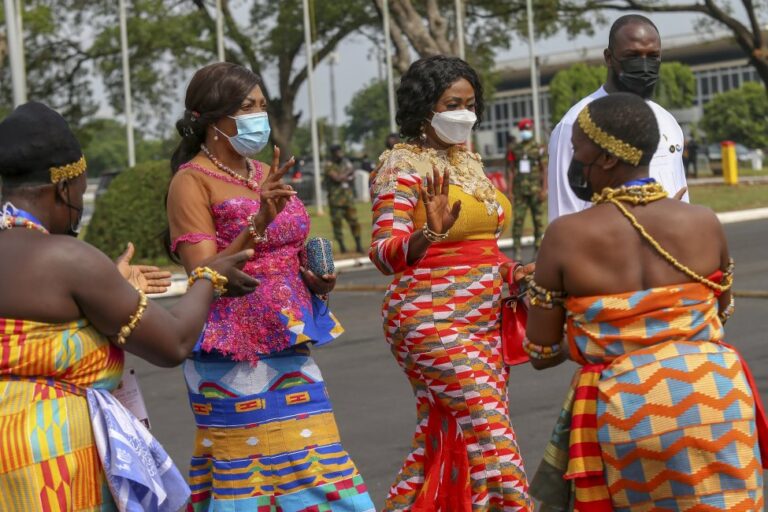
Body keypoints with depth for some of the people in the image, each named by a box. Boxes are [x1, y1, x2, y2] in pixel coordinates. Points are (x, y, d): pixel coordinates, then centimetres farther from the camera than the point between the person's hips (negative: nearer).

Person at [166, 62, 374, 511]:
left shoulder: (266, 175, 14)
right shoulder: (192, 180, -6)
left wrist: (316, 277, 5)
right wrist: (257, 225, -26)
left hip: (288, 349, 7)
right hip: (236, 355, -7)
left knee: (315, 475, 5)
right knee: (247, 474, -5)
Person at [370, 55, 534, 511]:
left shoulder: (470, 161, 15)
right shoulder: (402, 166, -8)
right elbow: (384, 252, -20)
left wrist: (515, 272, 6)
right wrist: (428, 236, -39)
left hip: (483, 322, 8)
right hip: (434, 322, -8)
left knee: (441, 447, 9)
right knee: (492, 428, -16)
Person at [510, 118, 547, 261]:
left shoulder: (539, 148, 1)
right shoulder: (516, 149, 10)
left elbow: (545, 170, -1)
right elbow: (513, 170, 12)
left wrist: (544, 189, -9)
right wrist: (511, 190, 6)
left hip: (535, 190, -2)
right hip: (520, 190, 2)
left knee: (537, 220, 3)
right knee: (518, 219, -6)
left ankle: (538, 249, 10)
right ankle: (517, 251, -4)